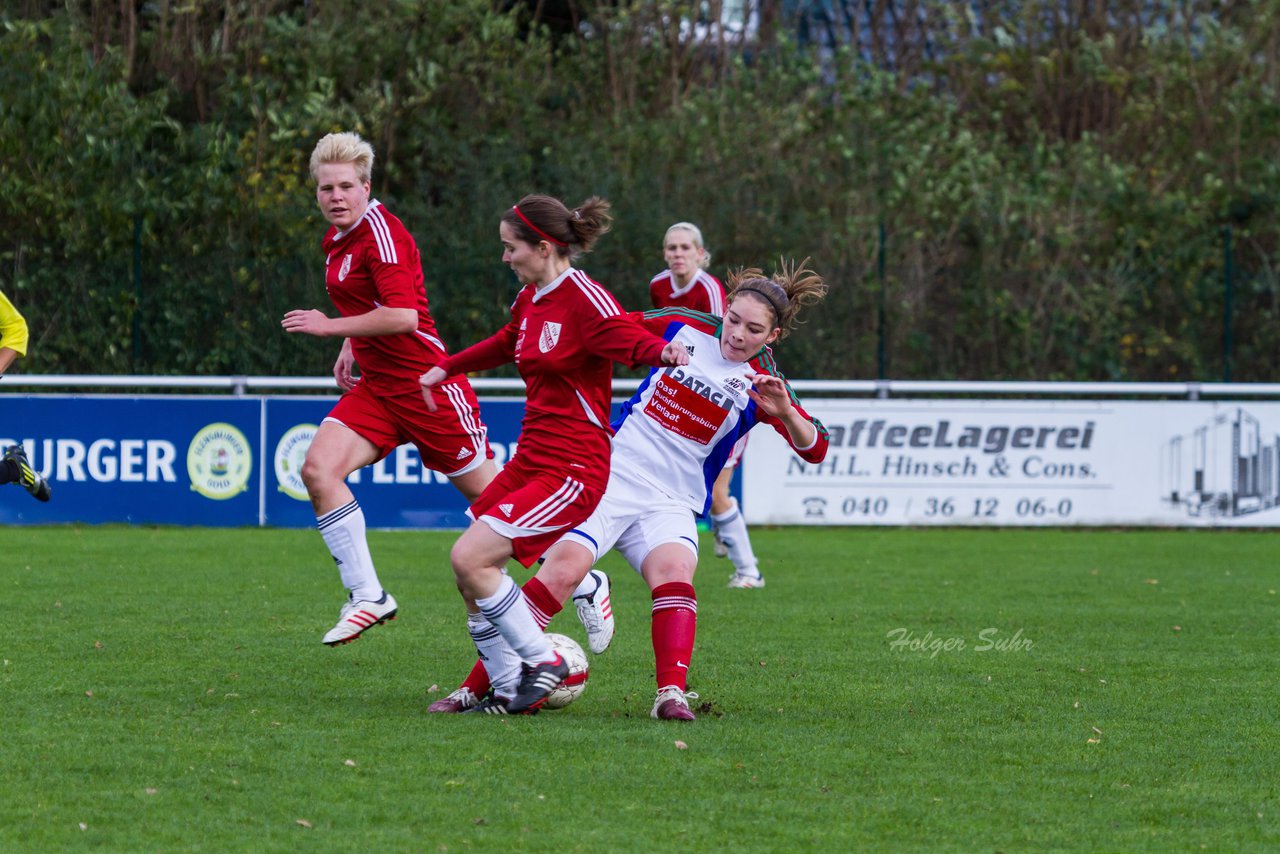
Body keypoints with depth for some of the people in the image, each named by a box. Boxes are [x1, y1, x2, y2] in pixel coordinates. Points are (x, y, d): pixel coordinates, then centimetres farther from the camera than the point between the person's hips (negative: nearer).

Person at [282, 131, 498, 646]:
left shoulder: (381, 231, -17)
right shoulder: (336, 240, 11)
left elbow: (402, 315, -28)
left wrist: (331, 327, -22)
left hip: (425, 382, -8)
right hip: (376, 386, 8)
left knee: (484, 492, 1)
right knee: (318, 469, -13)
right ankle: (367, 598, -9)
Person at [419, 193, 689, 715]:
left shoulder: (585, 300, -15)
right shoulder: (530, 299, 12)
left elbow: (632, 341, -27)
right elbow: (507, 344, 33)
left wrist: (664, 351, -50)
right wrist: (445, 369, 45)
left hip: (572, 470, -9)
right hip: (531, 461, 9)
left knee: (471, 557, -18)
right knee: (469, 572, 6)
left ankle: (541, 662, -6)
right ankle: (507, 692, 14)